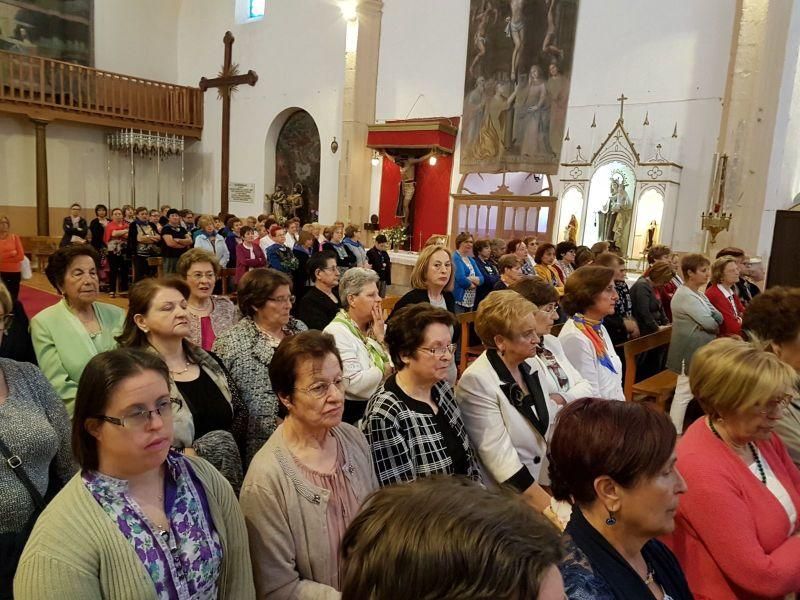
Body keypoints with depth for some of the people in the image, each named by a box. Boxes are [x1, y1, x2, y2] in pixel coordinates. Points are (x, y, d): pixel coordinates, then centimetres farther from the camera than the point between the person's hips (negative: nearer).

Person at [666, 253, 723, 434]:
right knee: (684, 393, -4)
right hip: (690, 352, -10)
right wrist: (714, 325, 0)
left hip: (702, 350, 10)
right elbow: (708, 323, -20)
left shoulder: (699, 294, 13)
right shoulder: (684, 295, -18)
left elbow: (719, 318, 9)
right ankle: (674, 434, 4)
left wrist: (711, 324, -12)